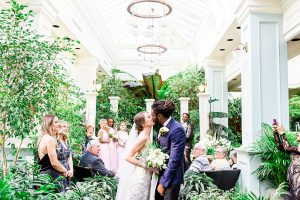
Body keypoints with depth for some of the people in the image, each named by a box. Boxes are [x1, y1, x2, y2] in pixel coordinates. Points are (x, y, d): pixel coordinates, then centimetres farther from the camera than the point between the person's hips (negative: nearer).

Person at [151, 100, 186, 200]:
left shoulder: (176, 129, -22)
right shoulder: (164, 127, 4)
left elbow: (174, 159, -24)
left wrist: (164, 183, -20)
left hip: (171, 177, -8)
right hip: (161, 174, 8)